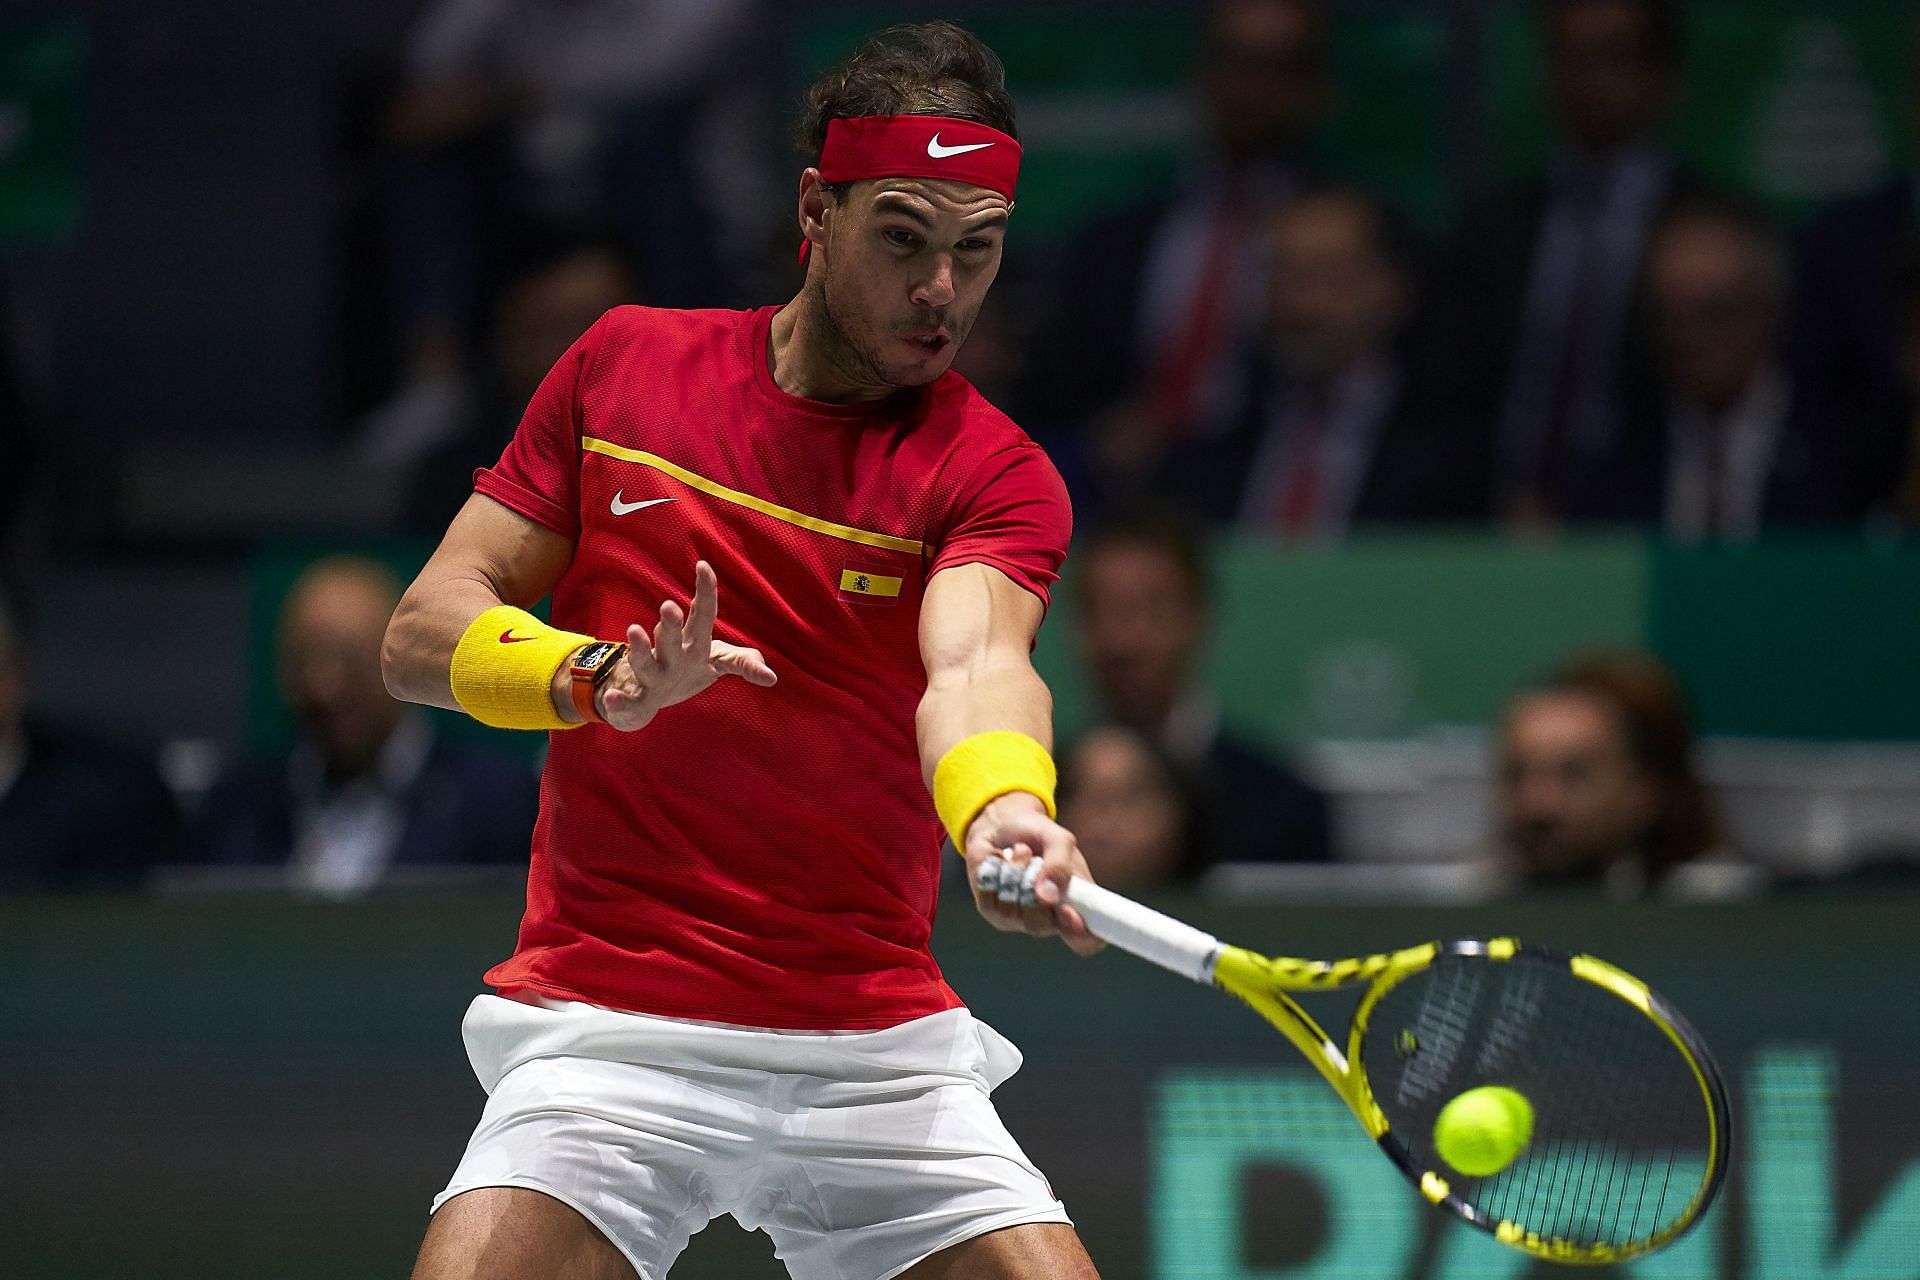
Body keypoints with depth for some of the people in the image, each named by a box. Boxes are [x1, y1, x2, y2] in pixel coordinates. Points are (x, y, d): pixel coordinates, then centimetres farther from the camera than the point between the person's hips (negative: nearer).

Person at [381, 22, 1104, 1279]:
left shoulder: (997, 475, 0)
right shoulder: (627, 365, 5)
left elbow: (973, 664, -22)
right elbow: (425, 633, 4)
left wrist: (1004, 814, -45)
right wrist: (596, 678, -18)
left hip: (877, 1049, 1)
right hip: (608, 1024, -1)